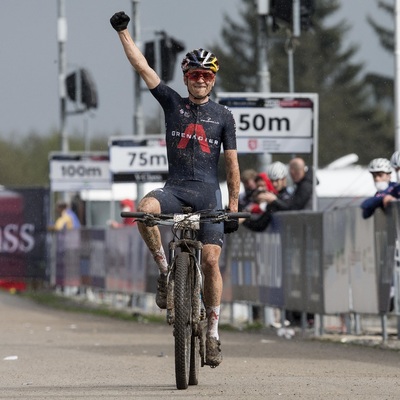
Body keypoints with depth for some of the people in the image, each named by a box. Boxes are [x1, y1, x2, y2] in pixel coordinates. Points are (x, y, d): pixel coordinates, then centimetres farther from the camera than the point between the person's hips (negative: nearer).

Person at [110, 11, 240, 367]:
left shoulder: (223, 116, 9)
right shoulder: (172, 103, 10)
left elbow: (232, 163, 8)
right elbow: (141, 66, 4)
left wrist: (234, 205, 3)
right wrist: (123, 31, -3)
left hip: (208, 191, 0)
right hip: (175, 188, 0)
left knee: (211, 259, -11)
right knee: (145, 209, -34)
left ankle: (213, 332, -1)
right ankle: (165, 269, -15)